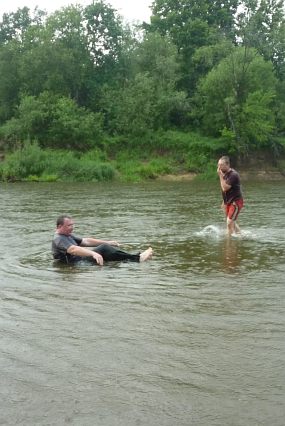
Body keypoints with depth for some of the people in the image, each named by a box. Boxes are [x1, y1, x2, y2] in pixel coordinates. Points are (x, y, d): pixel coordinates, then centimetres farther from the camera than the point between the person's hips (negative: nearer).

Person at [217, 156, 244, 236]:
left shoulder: (233, 175, -21)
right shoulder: (225, 174, 7)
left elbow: (225, 188, -27)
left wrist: (220, 175, -24)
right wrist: (224, 202, 19)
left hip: (236, 202, -9)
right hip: (228, 202, 9)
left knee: (230, 223, -14)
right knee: (232, 223, 17)